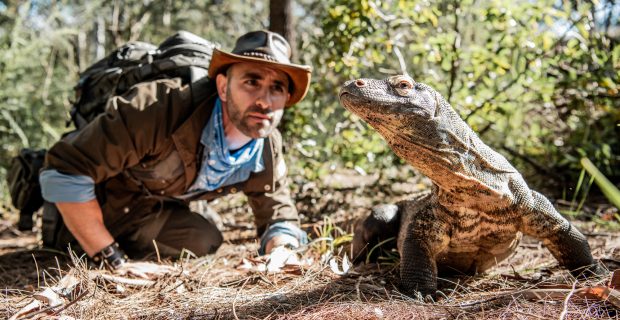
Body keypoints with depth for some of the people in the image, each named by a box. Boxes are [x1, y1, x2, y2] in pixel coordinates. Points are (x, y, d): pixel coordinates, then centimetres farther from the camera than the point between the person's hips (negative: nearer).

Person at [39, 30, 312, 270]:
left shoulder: (269, 153, -19)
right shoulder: (158, 108, -40)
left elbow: (280, 219, -4)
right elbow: (65, 171, -36)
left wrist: (282, 250, -30)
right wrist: (113, 261, -34)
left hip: (153, 208, 5)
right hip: (82, 204, -5)